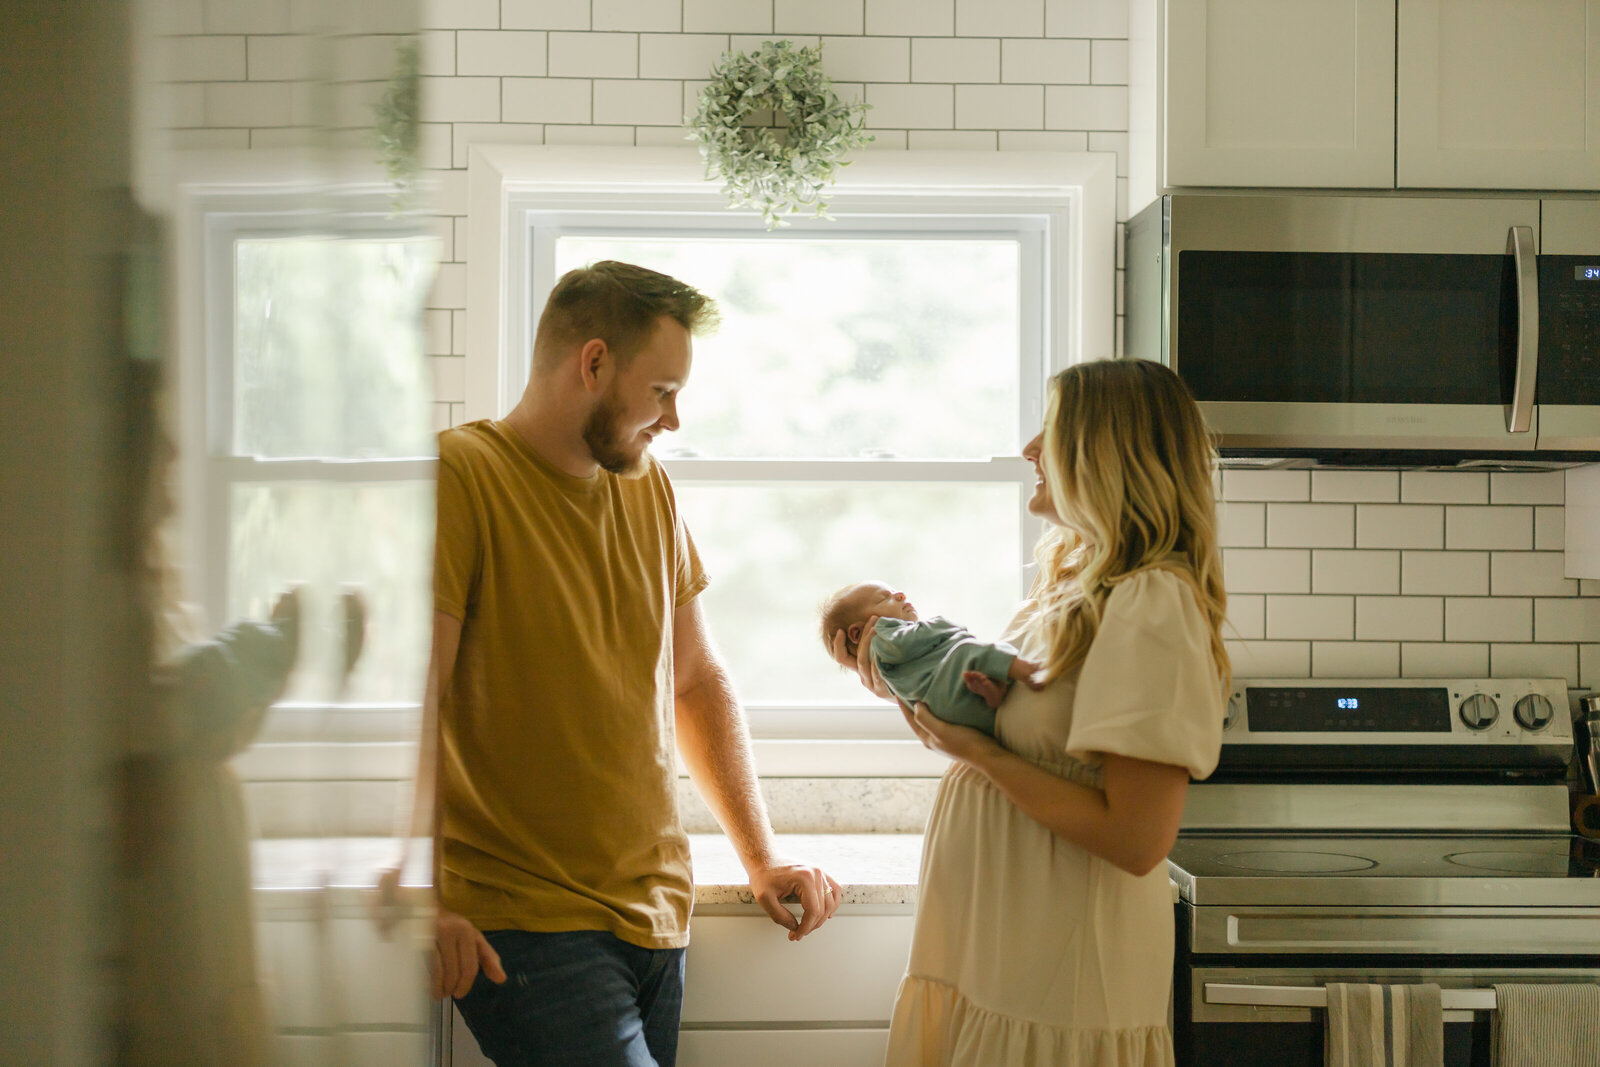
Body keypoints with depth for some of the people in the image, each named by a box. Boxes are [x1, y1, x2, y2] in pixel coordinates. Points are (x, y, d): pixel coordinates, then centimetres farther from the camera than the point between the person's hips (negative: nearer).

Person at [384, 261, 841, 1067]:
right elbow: (408, 706, -16)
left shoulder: (650, 492, 15)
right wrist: (418, 902, -24)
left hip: (655, 912, 7)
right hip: (522, 930, -7)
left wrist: (761, 858, 17)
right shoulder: (460, 477, -9)